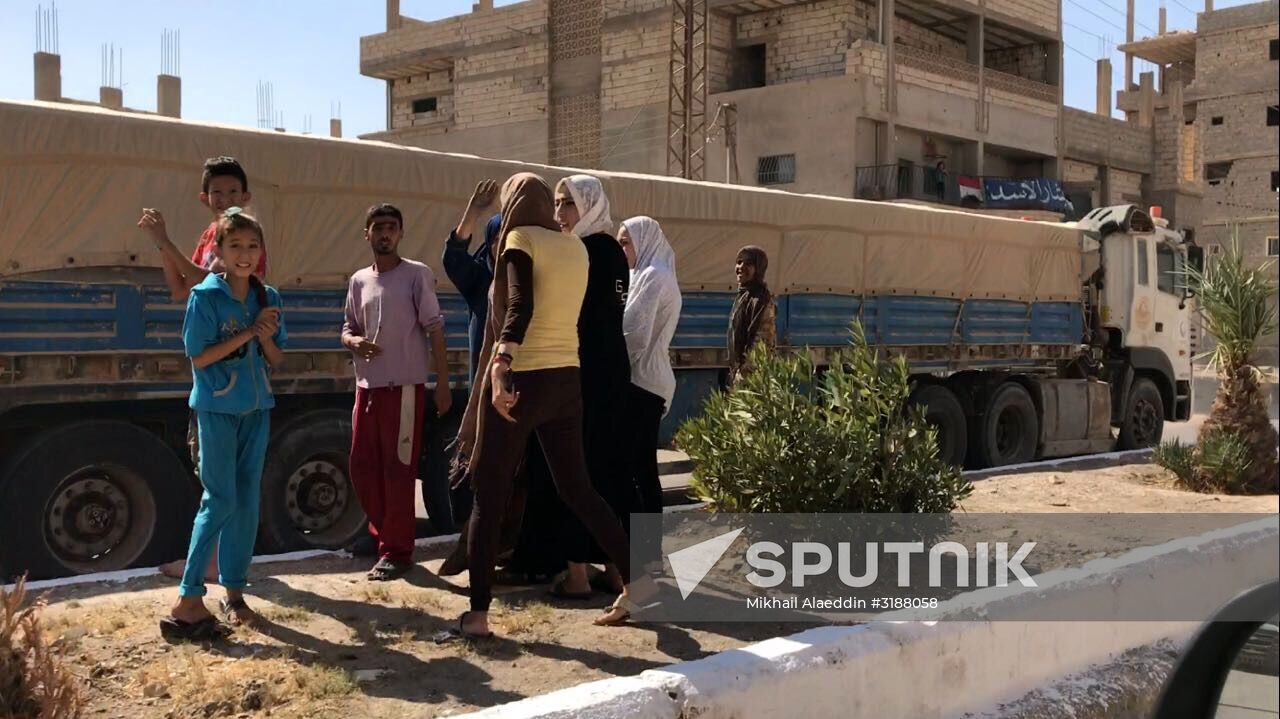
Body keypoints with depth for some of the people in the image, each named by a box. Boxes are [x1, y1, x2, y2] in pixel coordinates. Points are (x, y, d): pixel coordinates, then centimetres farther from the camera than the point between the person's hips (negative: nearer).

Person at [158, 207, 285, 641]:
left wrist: (266, 337, -12)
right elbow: (199, 356, -13)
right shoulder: (205, 296, -8)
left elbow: (276, 360, 9)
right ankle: (187, 601, -3)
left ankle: (234, 591, 18)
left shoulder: (268, 297, 6)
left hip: (256, 408, 5)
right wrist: (247, 332, -15)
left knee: (247, 500, 7)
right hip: (217, 408, -5)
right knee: (220, 500, -8)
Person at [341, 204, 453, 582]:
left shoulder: (417, 274, -3)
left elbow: (435, 329, -6)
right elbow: (347, 329, 18)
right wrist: (354, 342, -7)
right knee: (362, 467, 11)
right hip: (367, 386, 6)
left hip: (405, 386, -6)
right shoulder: (358, 281, 13)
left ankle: (396, 551, 3)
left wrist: (442, 383, -10)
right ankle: (382, 533, 28)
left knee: (398, 470, -4)